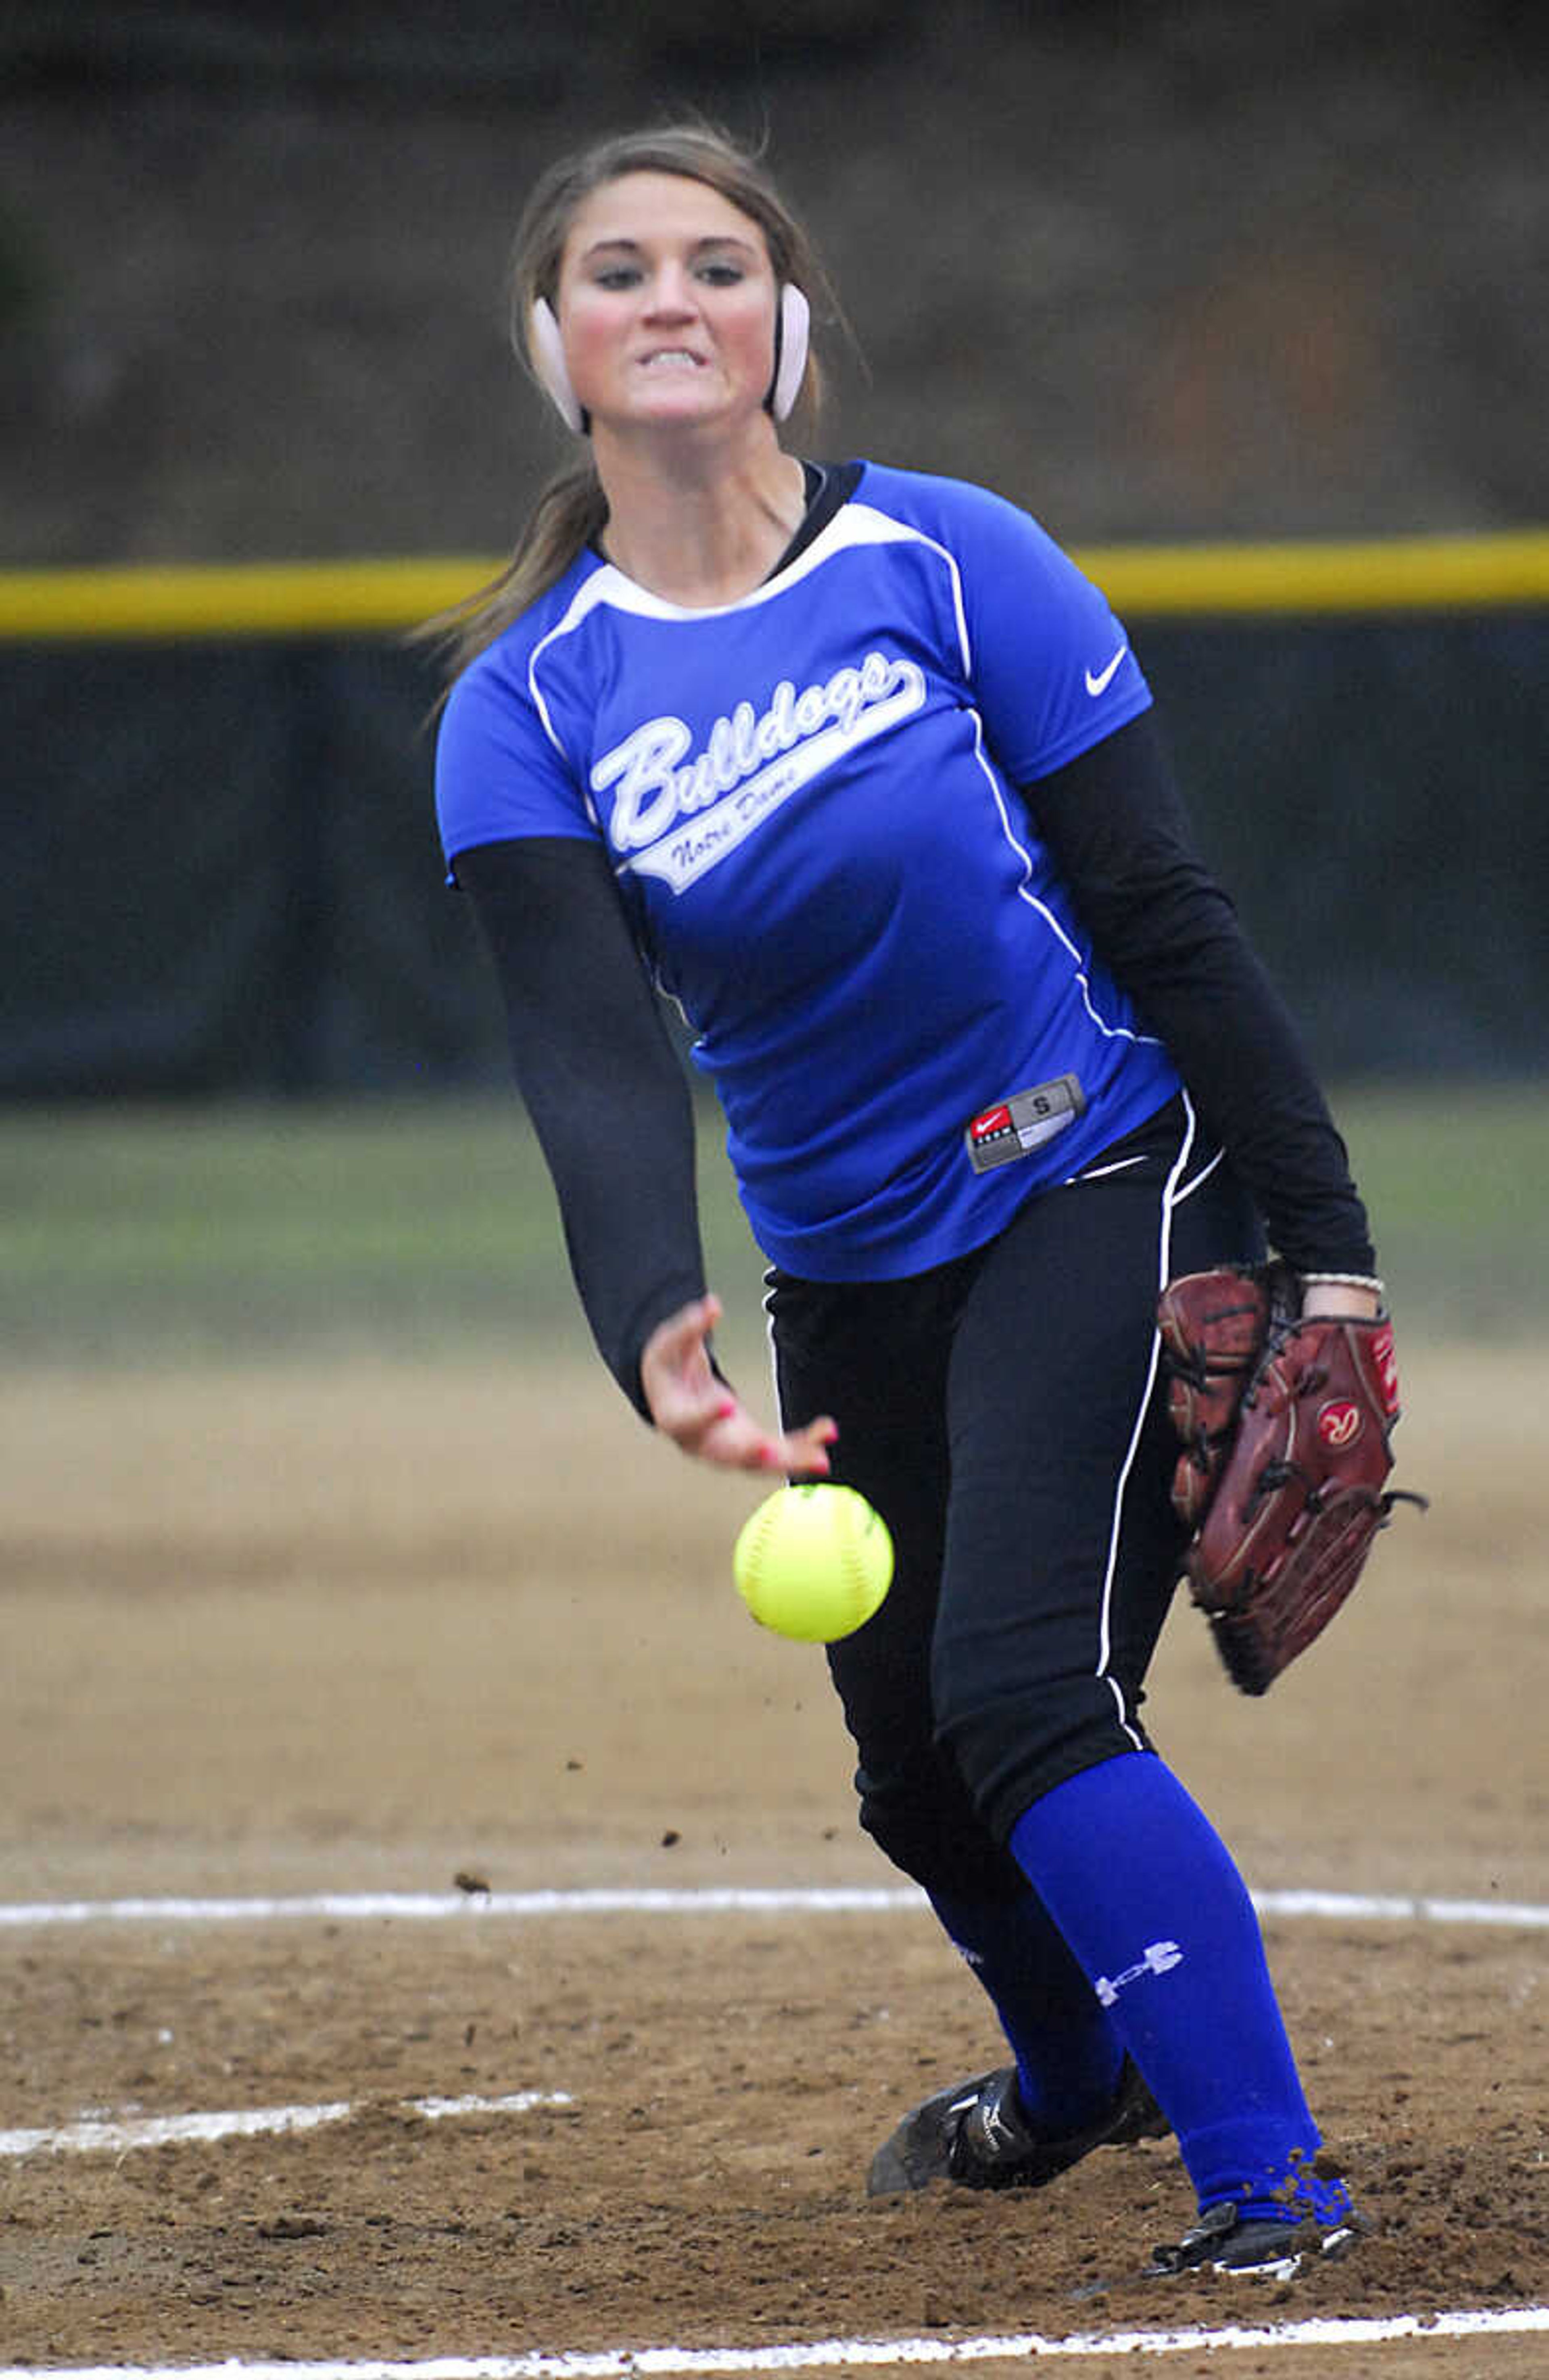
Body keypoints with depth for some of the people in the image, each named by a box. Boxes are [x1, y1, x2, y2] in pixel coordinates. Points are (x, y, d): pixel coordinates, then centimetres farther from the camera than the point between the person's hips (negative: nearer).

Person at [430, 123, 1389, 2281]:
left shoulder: (946, 564, -12)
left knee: (1024, 1691, -22)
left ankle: (1271, 2185, -20)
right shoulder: (528, 707, -6)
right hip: (853, 1271, 5)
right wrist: (653, 1328, -39)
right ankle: (1079, 2079, 46)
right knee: (915, 1757, 15)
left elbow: (1167, 921, -10)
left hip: (1102, 1190, -4)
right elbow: (595, 1057, -20)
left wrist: (1323, 1248, -13)